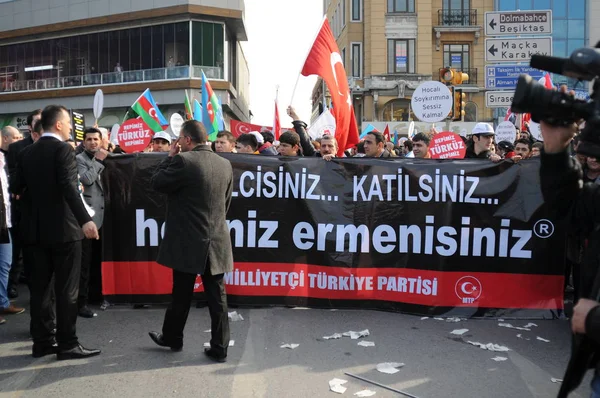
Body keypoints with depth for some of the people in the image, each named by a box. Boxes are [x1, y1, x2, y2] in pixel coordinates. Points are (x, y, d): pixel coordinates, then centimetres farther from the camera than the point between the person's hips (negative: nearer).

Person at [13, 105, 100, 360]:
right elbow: (69, 187, -24)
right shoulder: (63, 149, -11)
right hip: (63, 228, -7)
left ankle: (41, 342, 18)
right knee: (66, 290, 0)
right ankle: (67, 344, 5)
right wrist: (85, 219, -30)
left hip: (36, 228, 7)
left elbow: (18, 189, 11)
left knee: (39, 287, 11)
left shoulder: (26, 153, 9)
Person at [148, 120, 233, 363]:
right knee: (217, 297, 7)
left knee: (181, 295, 12)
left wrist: (170, 157, 6)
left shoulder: (183, 161, -13)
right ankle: (219, 348, 13)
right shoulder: (225, 164, 6)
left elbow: (157, 183, -1)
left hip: (188, 242, -4)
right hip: (216, 241, 5)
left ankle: (172, 337, 32)